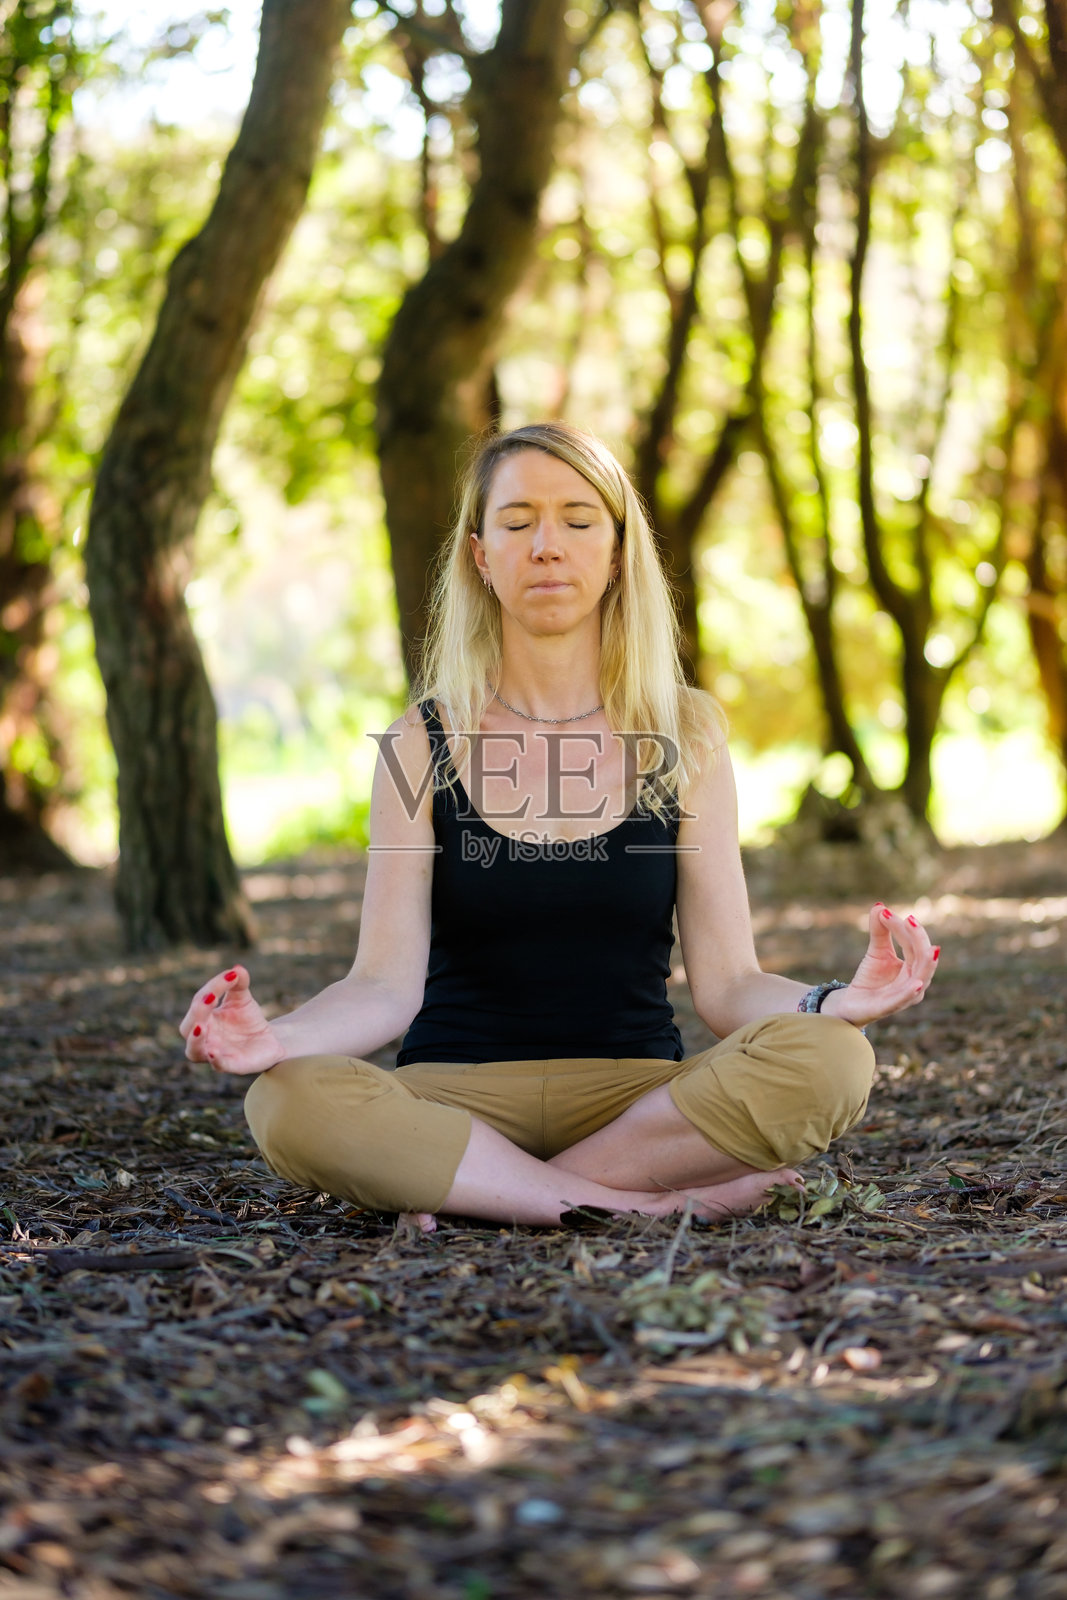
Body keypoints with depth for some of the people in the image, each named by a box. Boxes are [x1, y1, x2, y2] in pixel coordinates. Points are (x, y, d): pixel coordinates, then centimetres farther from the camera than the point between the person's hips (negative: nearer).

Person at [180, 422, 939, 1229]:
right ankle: (658, 1201, -23)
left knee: (829, 1060, -29)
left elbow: (727, 983, -1)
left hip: (641, 1095, 1)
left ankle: (468, 1191, -19)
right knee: (292, 1099, -32)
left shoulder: (684, 732, 4)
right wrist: (274, 1035, -27)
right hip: (455, 1095, -1)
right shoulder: (422, 741, 3)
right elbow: (386, 986, -5)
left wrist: (839, 1001, -23)